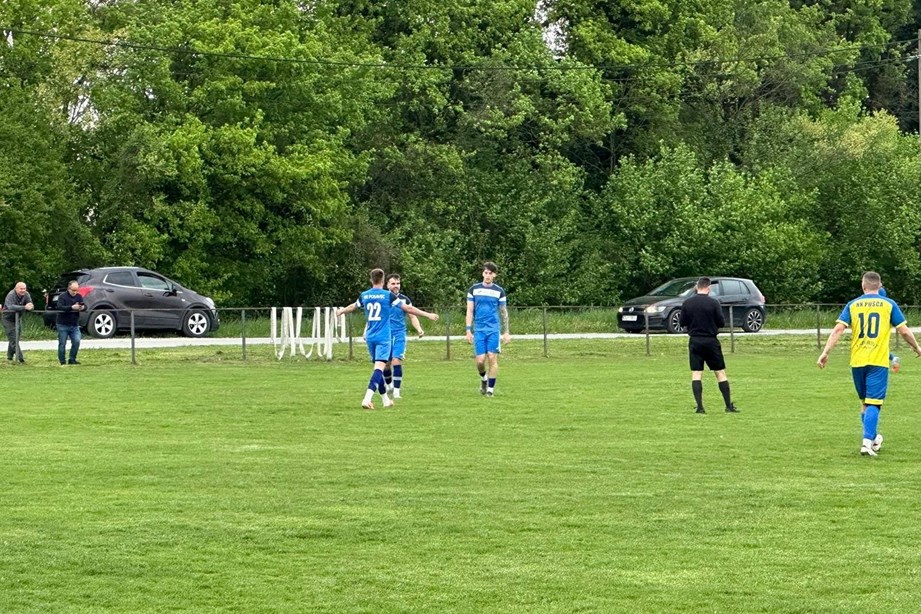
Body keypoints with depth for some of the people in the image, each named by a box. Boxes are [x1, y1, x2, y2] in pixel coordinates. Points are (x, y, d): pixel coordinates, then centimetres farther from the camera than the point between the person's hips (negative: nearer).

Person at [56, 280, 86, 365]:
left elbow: (85, 306, 1)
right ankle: (62, 362, 8)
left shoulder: (79, 296, 8)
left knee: (76, 342, -7)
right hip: (63, 325, -4)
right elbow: (60, 307, -23)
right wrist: (71, 307, -35)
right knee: (62, 344, 0)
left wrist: (82, 307, -24)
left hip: (75, 325, 4)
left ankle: (72, 360, 5)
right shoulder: (62, 296, -8)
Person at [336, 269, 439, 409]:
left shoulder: (364, 296, 6)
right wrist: (428, 315, 2)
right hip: (383, 338, -5)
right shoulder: (388, 295, -7)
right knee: (379, 368, -13)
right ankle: (367, 399, -29)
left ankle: (385, 399, 26)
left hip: (370, 337, 5)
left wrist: (341, 311, 50)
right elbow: (408, 308, -6)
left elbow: (352, 307, 27)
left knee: (378, 368, 18)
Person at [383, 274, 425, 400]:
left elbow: (413, 316, 6)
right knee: (386, 364, 6)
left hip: (399, 335, -1)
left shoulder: (405, 300, 3)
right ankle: (389, 385, 33)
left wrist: (419, 329, -10)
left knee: (396, 361, -15)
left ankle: (397, 390, -9)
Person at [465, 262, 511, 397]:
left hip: (494, 330, 0)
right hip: (479, 330, 0)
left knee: (492, 358, -8)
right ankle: (483, 379, 26)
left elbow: (504, 313, 10)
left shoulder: (499, 291, 5)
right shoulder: (474, 289, 5)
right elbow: (469, 311, 6)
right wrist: (468, 330, -1)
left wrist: (506, 332, 6)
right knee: (480, 360, -4)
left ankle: (491, 388, 1)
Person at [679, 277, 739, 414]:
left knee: (696, 374, 3)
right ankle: (729, 405, 7)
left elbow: (682, 322, 5)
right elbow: (721, 323, -6)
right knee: (721, 373, 6)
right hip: (711, 341, -2)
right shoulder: (713, 302, -10)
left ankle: (700, 407, -4)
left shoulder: (687, 303, -2)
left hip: (694, 341, 2)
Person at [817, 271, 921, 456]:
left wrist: (825, 352, -5)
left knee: (865, 402, 18)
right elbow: (904, 331, 1)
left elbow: (838, 329, -5)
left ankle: (873, 438, 29)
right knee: (873, 403, -5)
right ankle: (867, 441, -19)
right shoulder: (889, 304, 1)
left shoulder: (853, 305, 6)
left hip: (857, 361, 3)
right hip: (878, 361, -3)